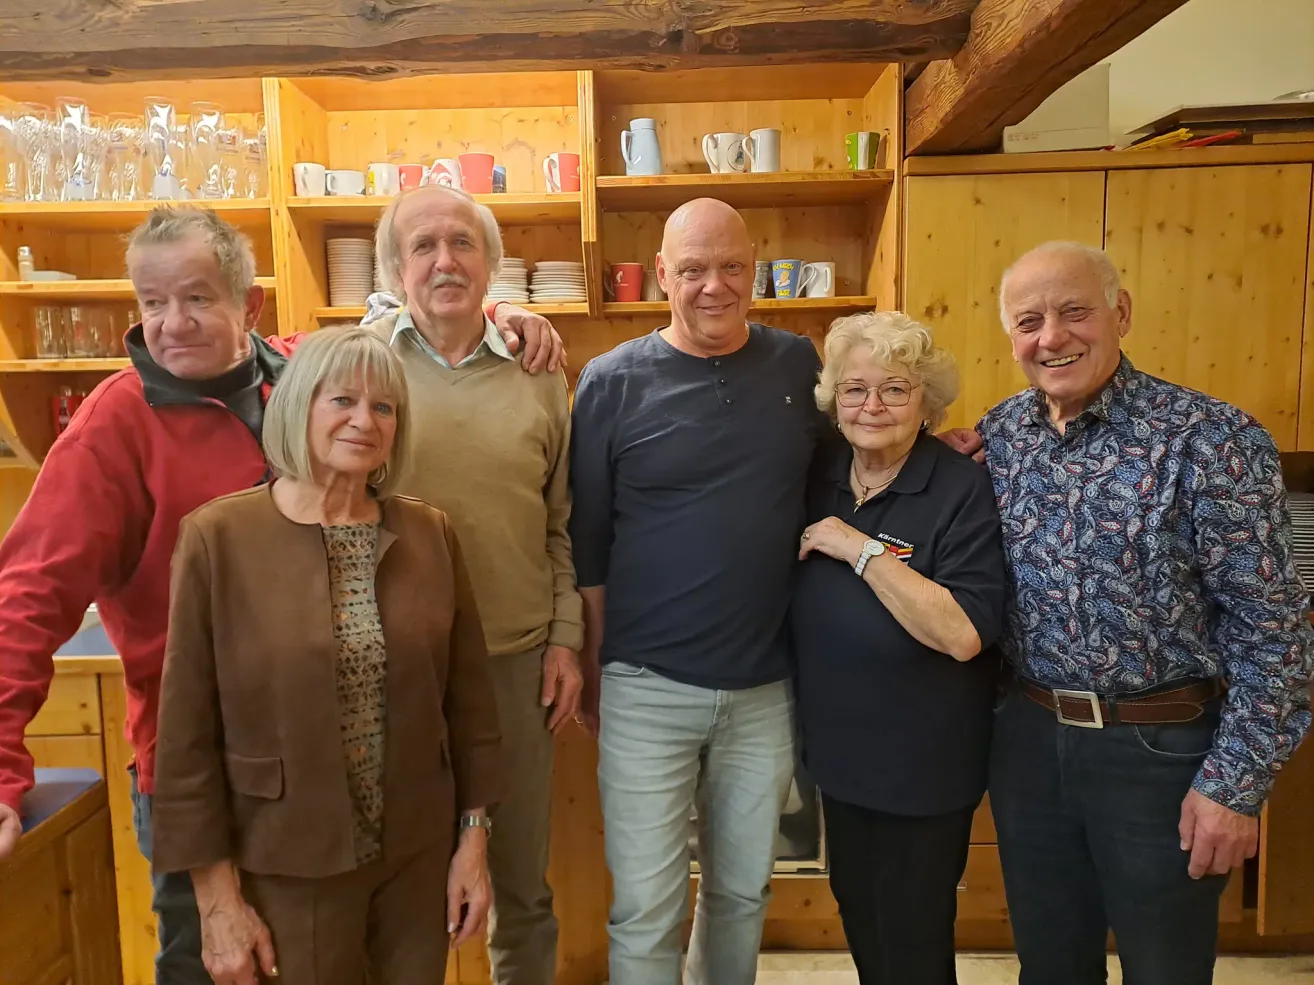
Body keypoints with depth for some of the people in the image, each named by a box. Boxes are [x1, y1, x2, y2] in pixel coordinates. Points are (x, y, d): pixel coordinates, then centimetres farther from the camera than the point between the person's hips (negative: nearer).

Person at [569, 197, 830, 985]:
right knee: (646, 909, 9)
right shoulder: (613, 382, -7)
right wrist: (591, 669, 1)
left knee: (744, 893, 20)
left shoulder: (799, 366, 1)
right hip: (647, 689, -2)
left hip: (766, 685, 3)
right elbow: (586, 540, -2)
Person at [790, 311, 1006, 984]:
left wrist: (862, 550, -28)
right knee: (857, 917, 25)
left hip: (923, 768, -6)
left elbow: (964, 634, -29)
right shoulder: (821, 480, 0)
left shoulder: (964, 490, -19)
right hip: (838, 750, 6)